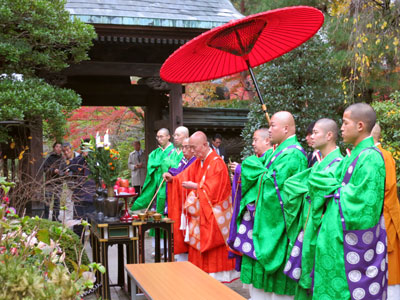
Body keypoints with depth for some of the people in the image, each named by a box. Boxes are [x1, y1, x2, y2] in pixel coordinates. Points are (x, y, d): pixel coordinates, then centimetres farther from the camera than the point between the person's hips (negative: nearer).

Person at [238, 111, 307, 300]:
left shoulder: (293, 154, -16)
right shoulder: (280, 151, 14)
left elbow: (274, 182, -23)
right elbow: (264, 175, 17)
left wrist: (253, 166, -10)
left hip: (276, 221, -10)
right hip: (264, 220, 10)